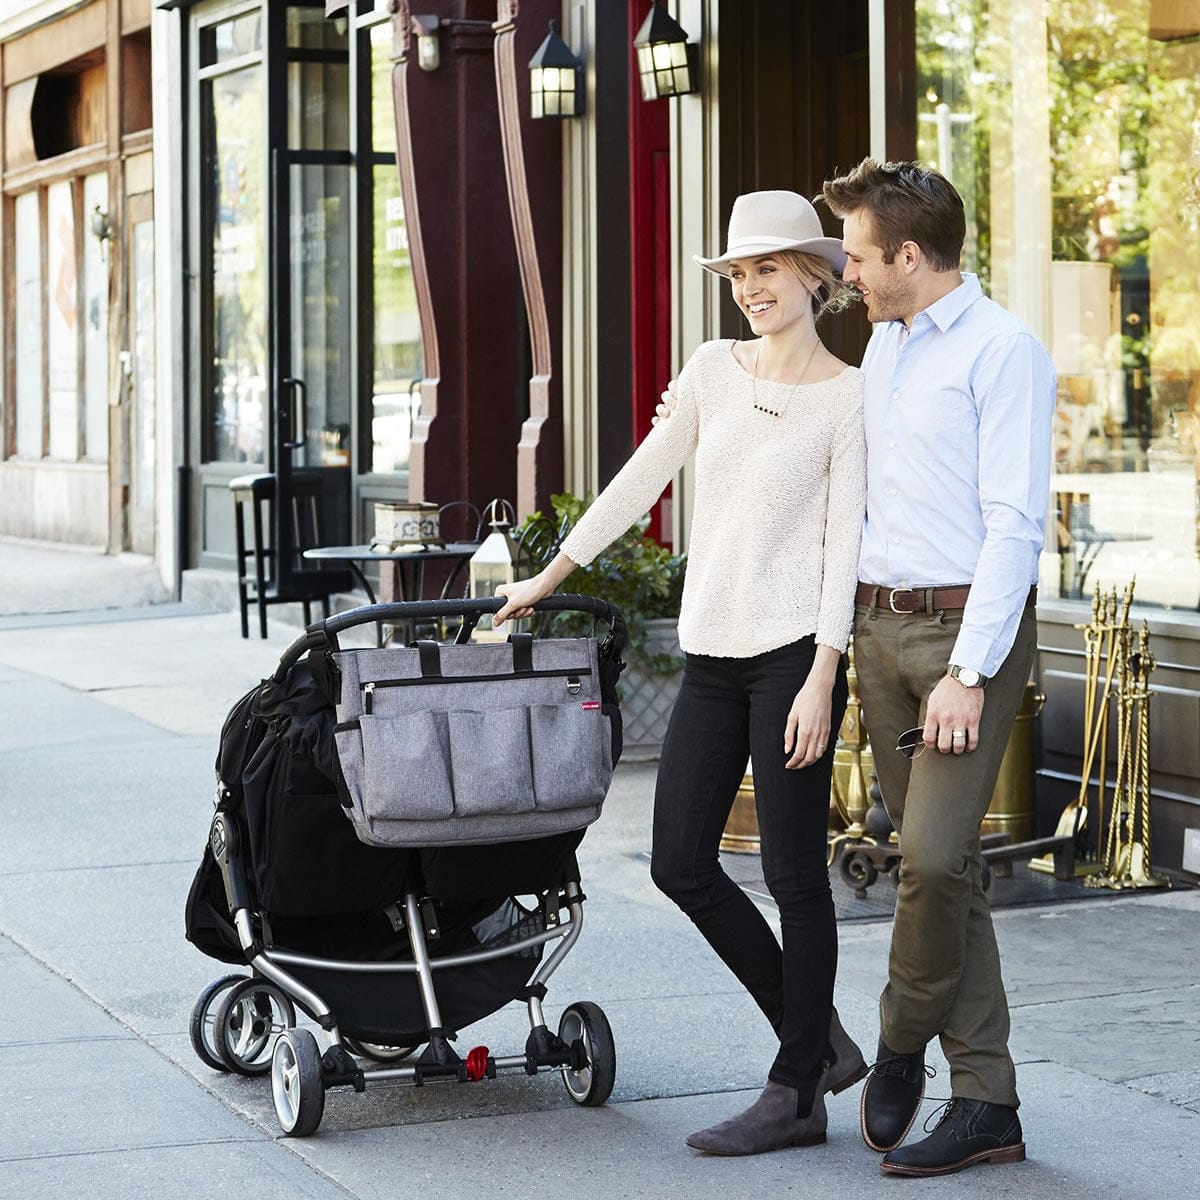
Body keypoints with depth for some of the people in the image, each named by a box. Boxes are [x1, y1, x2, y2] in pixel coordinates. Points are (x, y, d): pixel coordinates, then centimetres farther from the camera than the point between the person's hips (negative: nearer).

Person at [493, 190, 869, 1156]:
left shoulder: (849, 397, -4)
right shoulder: (714, 371, 11)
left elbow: (844, 541, -8)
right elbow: (641, 482, 18)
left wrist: (822, 679, -14)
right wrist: (546, 579, 21)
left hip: (794, 647, -6)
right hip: (713, 650, 6)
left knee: (794, 874, -1)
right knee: (681, 864, 5)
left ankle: (796, 1094, 9)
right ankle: (818, 1040, 20)